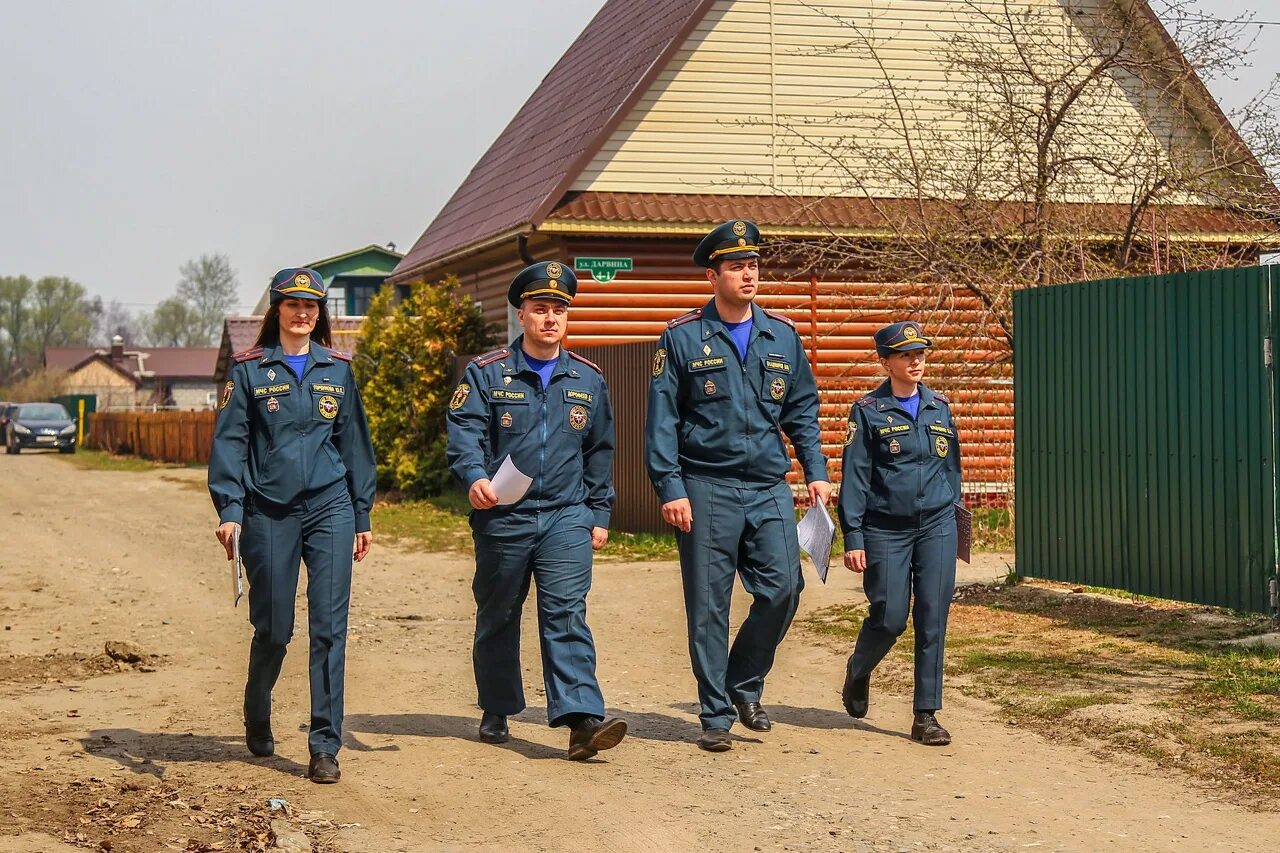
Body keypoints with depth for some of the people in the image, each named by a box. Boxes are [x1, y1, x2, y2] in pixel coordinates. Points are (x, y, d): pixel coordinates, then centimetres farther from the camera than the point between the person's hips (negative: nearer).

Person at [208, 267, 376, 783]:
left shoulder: (337, 369, 11)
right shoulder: (249, 370, 4)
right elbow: (229, 441, 0)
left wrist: (363, 515, 13)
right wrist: (229, 509, -10)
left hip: (330, 508, 2)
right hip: (269, 513, -1)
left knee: (329, 627, -5)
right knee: (273, 627, 6)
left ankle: (325, 747, 0)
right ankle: (257, 717, 34)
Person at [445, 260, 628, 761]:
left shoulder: (588, 379, 11)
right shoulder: (486, 373, 1)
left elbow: (600, 451, 18)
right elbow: (464, 431, -9)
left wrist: (599, 513, 14)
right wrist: (474, 477, -29)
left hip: (567, 517, 1)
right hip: (502, 517, -1)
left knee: (567, 613, -12)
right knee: (497, 619, 11)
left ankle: (582, 718, -19)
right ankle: (497, 713, 27)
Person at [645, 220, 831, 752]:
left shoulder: (782, 337, 12)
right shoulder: (683, 338, 0)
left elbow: (802, 410, 17)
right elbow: (662, 419, -2)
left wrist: (816, 472, 8)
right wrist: (670, 488, -10)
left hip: (771, 489, 3)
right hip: (707, 490, -3)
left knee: (783, 588, -6)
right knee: (708, 607, 0)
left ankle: (744, 686, 18)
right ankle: (716, 715, 11)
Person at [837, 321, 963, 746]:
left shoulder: (939, 407, 10)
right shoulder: (869, 411, -3)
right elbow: (854, 477, -5)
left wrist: (953, 517, 15)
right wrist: (853, 538, -10)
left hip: (936, 527, 3)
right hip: (886, 530, -3)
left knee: (933, 620, -1)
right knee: (889, 617, -3)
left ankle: (926, 715, 5)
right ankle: (858, 672, 30)